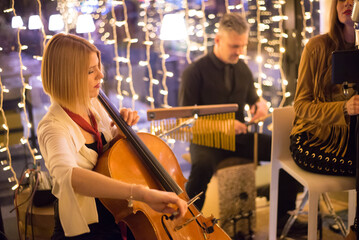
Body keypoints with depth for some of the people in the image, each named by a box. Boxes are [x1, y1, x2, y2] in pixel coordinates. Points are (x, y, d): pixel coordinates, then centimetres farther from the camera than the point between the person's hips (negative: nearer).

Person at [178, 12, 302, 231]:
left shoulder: (243, 69, 13)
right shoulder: (195, 72, -6)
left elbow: (252, 98, 26)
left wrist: (260, 103, -1)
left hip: (240, 135, 5)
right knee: (202, 166, -40)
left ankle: (284, 216, 2)